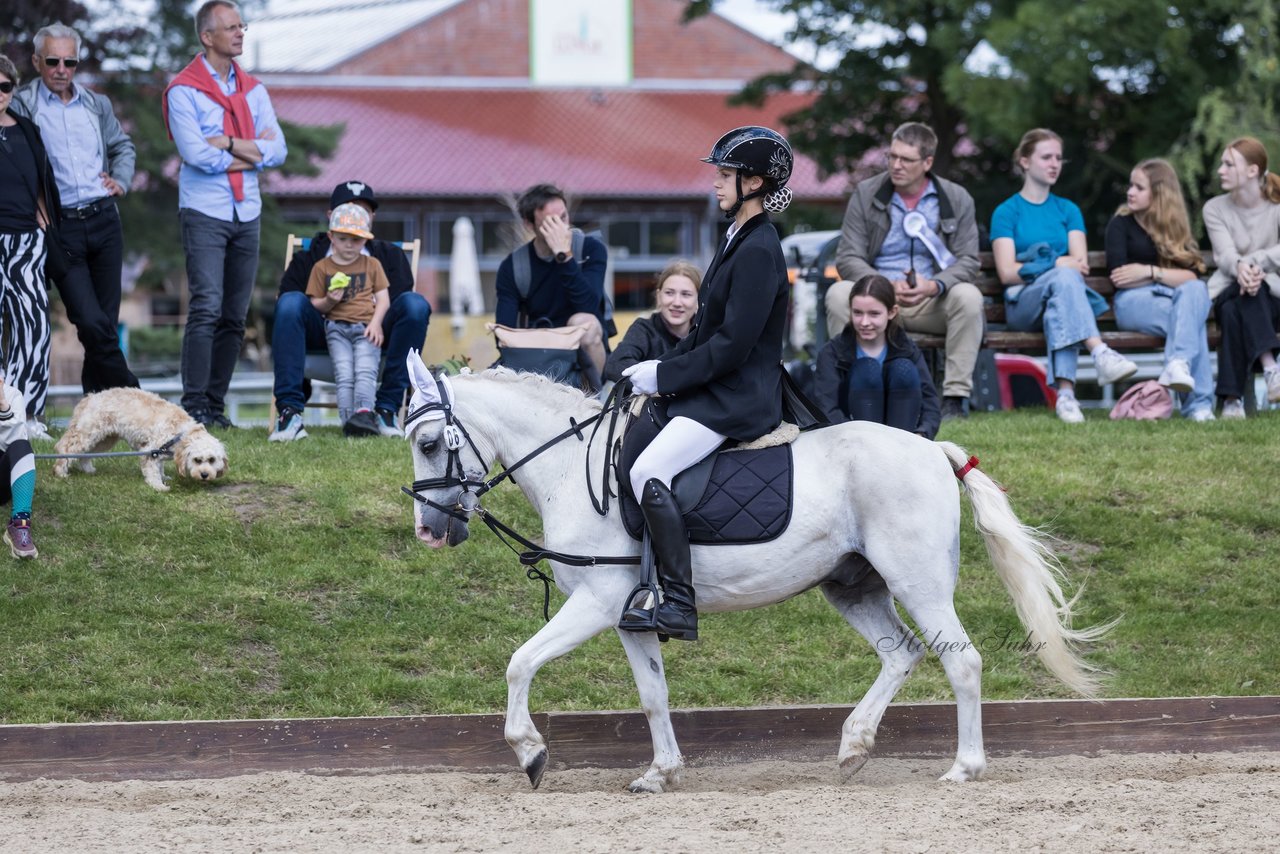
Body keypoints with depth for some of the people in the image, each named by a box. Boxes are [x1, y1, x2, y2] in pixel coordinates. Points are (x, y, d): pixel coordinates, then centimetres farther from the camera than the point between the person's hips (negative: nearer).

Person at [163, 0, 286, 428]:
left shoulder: (253, 90, 14)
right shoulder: (183, 90, -4)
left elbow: (277, 151, 4)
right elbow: (195, 153, -15)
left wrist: (229, 144, -10)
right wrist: (252, 151, -6)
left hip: (246, 215, 6)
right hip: (204, 212, -6)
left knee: (234, 317, 5)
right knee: (207, 308, -15)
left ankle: (215, 404, 9)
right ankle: (193, 405, -14)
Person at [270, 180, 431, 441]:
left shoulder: (389, 256, 23)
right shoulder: (308, 260, 19)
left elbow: (392, 302, 6)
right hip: (323, 333, 0)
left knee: (416, 303, -27)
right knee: (289, 302, -30)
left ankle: (386, 408, -27)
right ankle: (290, 409, -37)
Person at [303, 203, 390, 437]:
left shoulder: (372, 264, 16)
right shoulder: (322, 268, 15)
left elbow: (383, 299, 12)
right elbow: (315, 304, 13)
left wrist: (375, 323, -5)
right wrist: (329, 301, -9)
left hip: (366, 328, 0)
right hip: (337, 328, 0)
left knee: (366, 370, -24)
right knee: (344, 374, -19)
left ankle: (364, 412, -40)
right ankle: (348, 420, -31)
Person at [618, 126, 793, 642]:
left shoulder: (758, 251, -17)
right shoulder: (739, 239, 15)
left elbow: (732, 345, -21)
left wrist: (666, 376, -15)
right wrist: (663, 367, 7)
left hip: (738, 400, -11)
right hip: (713, 392, 11)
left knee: (649, 472, -27)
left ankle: (680, 604, -29)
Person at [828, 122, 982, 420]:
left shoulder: (957, 199, 4)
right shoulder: (866, 194, 3)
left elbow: (967, 261, -2)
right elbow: (847, 258, -3)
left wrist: (934, 286, -24)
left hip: (933, 301, 0)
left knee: (968, 296, -32)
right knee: (839, 294, -31)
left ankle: (955, 397, -27)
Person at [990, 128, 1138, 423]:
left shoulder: (1068, 210, 20)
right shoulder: (1007, 212, 10)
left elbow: (1081, 264, 5)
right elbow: (1007, 273, -2)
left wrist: (1033, 267, -12)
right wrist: (1057, 264, -12)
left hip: (1061, 297, 2)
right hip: (1023, 303, -2)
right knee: (1064, 277, -35)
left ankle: (1065, 391, -52)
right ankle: (1099, 353, -55)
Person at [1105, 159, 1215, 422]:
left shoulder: (1177, 228, 17)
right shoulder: (1121, 224, 10)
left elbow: (1194, 276, 0)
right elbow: (1118, 277, -6)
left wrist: (1150, 272, -12)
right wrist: (1169, 276, -1)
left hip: (1174, 298, 3)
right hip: (1134, 302, -3)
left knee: (1195, 291, -36)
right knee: (1191, 318, -33)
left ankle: (1178, 364, -52)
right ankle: (1199, 401, -45)